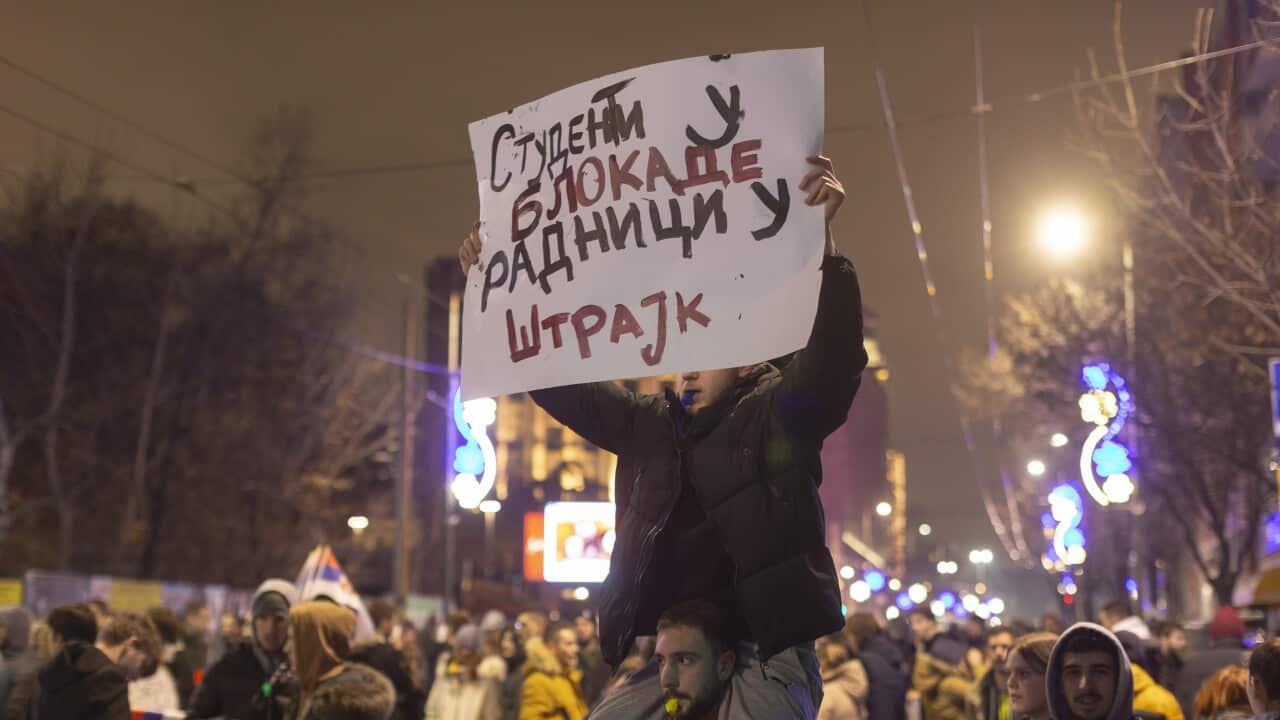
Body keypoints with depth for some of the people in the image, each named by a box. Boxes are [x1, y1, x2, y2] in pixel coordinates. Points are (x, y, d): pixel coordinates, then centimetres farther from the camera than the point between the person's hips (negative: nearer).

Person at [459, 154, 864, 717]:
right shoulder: (650, 425, 14)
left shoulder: (780, 414, 1)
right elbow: (559, 384, 18)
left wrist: (821, 239, -28)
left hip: (763, 656, -5)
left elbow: (834, 358, -16)